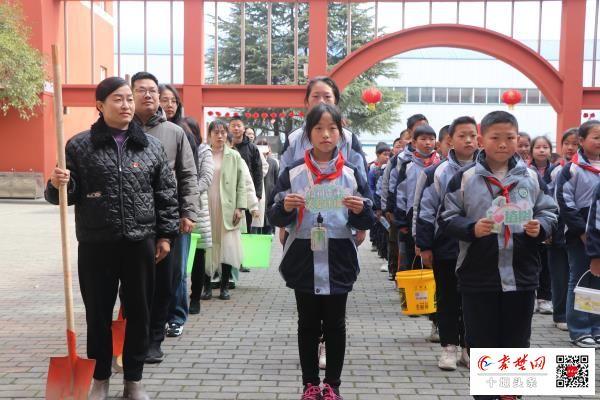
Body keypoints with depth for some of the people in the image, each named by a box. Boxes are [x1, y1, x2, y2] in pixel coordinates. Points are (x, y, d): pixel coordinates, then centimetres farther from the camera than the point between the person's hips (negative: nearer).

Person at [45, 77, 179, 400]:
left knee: (139, 313, 9)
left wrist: (166, 235, 4)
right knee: (98, 314, 8)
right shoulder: (80, 146, 0)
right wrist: (57, 185, -19)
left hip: (140, 244, 1)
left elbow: (166, 194, 8)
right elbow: (67, 194, 3)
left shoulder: (151, 146, 5)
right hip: (96, 246, -1)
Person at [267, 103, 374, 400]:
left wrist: (361, 210, -17)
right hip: (303, 261, 0)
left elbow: (366, 223, 4)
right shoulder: (293, 173, 1)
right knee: (308, 325, 10)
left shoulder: (352, 174, 2)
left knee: (335, 325, 9)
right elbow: (275, 218, 2)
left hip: (338, 262, 0)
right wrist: (285, 207, -19)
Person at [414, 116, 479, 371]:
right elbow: (425, 211, -3)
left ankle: (469, 347, 23)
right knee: (448, 298, 9)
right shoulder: (438, 173, -4)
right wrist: (424, 246, -5)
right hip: (446, 247, -1)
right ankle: (449, 347, 20)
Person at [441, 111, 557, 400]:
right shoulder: (464, 178, -2)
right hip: (478, 277, -2)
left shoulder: (531, 178, 4)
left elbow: (550, 212, 10)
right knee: (481, 343, 8)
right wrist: (471, 229, -18)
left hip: (521, 276, 2)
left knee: (517, 341, 13)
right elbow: (447, 218, -1)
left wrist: (541, 227, -11)